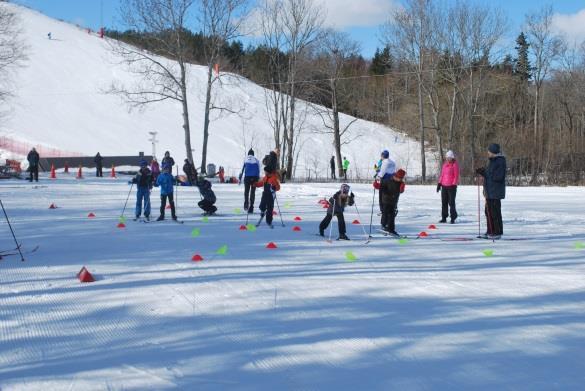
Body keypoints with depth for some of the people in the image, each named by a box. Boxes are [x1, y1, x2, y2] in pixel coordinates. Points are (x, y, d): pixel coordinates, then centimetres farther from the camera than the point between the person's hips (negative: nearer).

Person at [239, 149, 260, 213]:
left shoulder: (245, 160, 4)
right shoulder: (256, 160, 6)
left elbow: (242, 169, 1)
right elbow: (258, 170, 5)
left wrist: (240, 179, 4)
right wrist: (258, 179, 11)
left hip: (247, 177, 0)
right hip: (255, 178, 0)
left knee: (246, 191, 15)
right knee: (253, 192, 5)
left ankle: (246, 204, 0)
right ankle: (251, 207, 0)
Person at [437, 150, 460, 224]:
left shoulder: (455, 164, -5)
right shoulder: (445, 164, 14)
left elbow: (456, 176, -8)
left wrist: (454, 184, -15)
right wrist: (439, 183, 13)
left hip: (451, 186, -6)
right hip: (444, 186, 6)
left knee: (451, 202, -6)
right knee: (444, 202, 8)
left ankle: (453, 218, 0)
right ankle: (444, 217, 15)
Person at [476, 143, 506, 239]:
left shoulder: (500, 162, -15)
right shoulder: (492, 161, 16)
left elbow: (498, 177, -21)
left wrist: (485, 173, -19)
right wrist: (483, 172, 5)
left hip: (495, 193, -10)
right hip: (490, 192, 10)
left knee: (495, 213, -6)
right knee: (488, 212, 13)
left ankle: (498, 232, 0)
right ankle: (490, 232, 20)